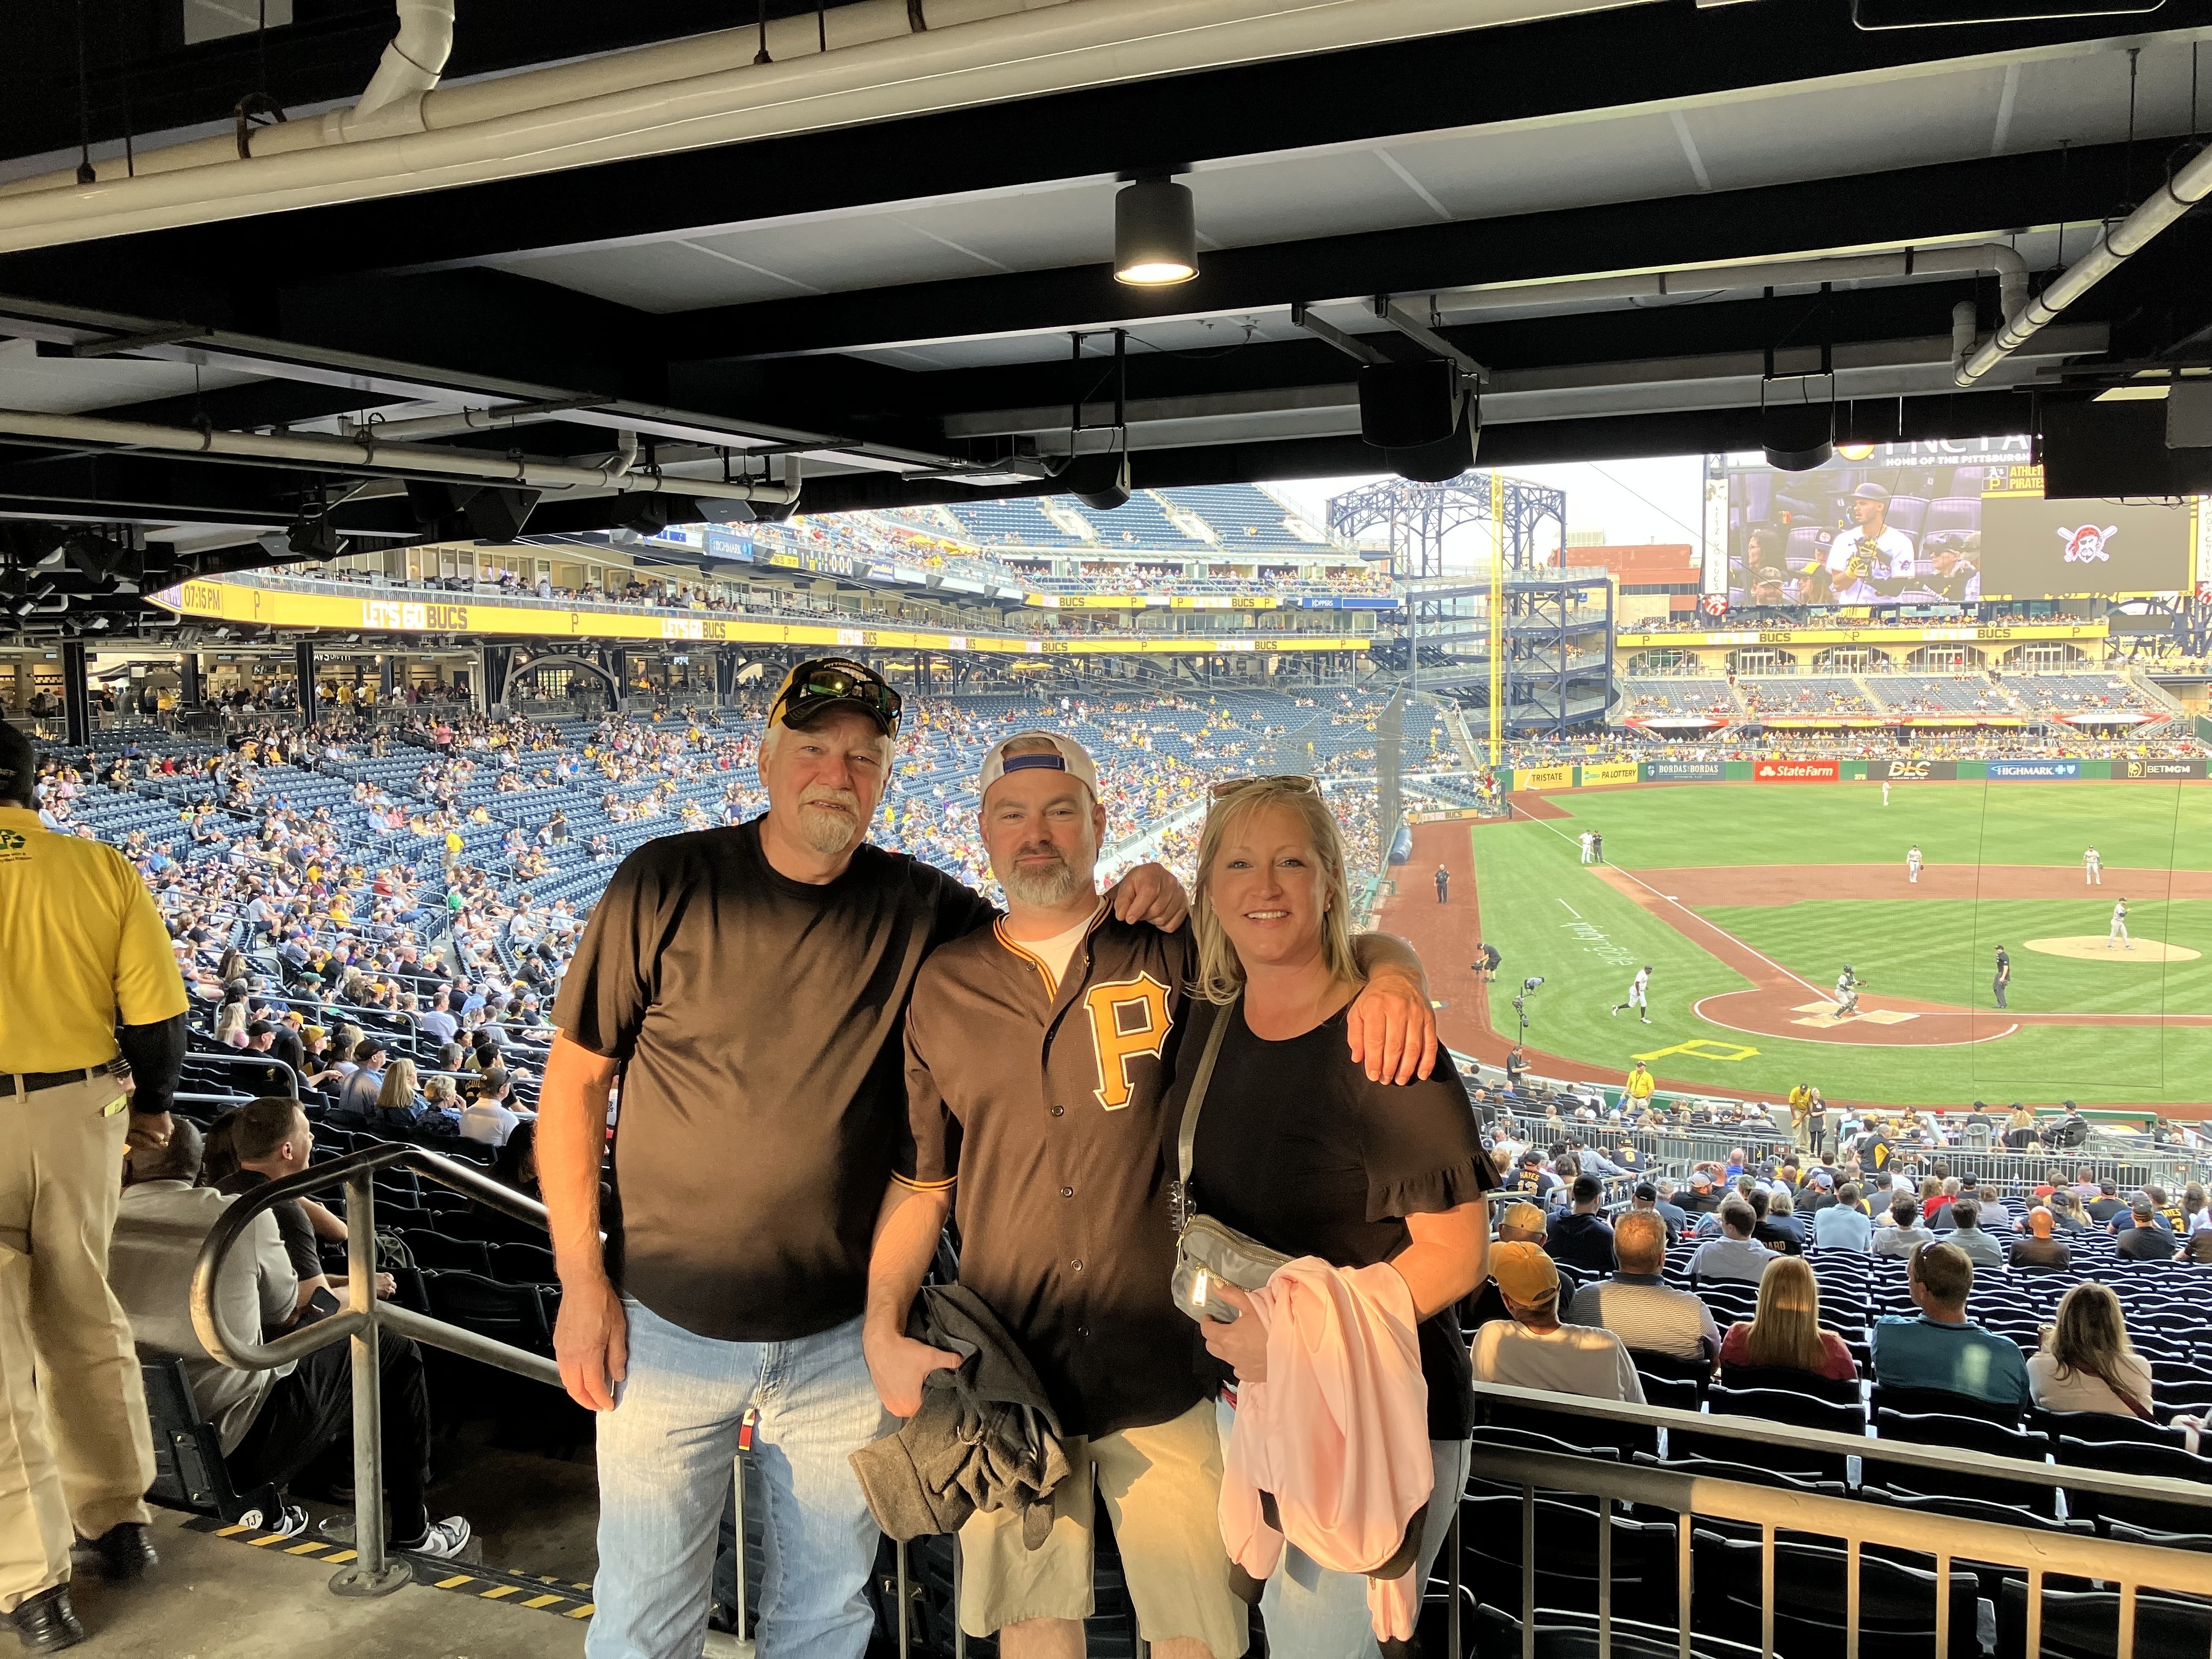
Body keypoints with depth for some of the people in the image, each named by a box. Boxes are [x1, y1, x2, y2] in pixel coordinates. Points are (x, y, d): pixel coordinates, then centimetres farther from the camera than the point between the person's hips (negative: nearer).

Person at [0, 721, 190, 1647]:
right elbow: (157, 1013, -3)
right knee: (85, 1319, 20)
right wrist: (152, 1107, 13)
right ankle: (118, 1518, 32)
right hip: (81, 1115, 4)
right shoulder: (103, 872, -3)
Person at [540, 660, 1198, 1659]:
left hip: (841, 1340, 2)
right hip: (666, 1327, -1)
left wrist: (1140, 902, -17)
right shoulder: (665, 886, -9)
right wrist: (582, 1284, -7)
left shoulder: (920, 911, -4)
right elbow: (574, 1080, -4)